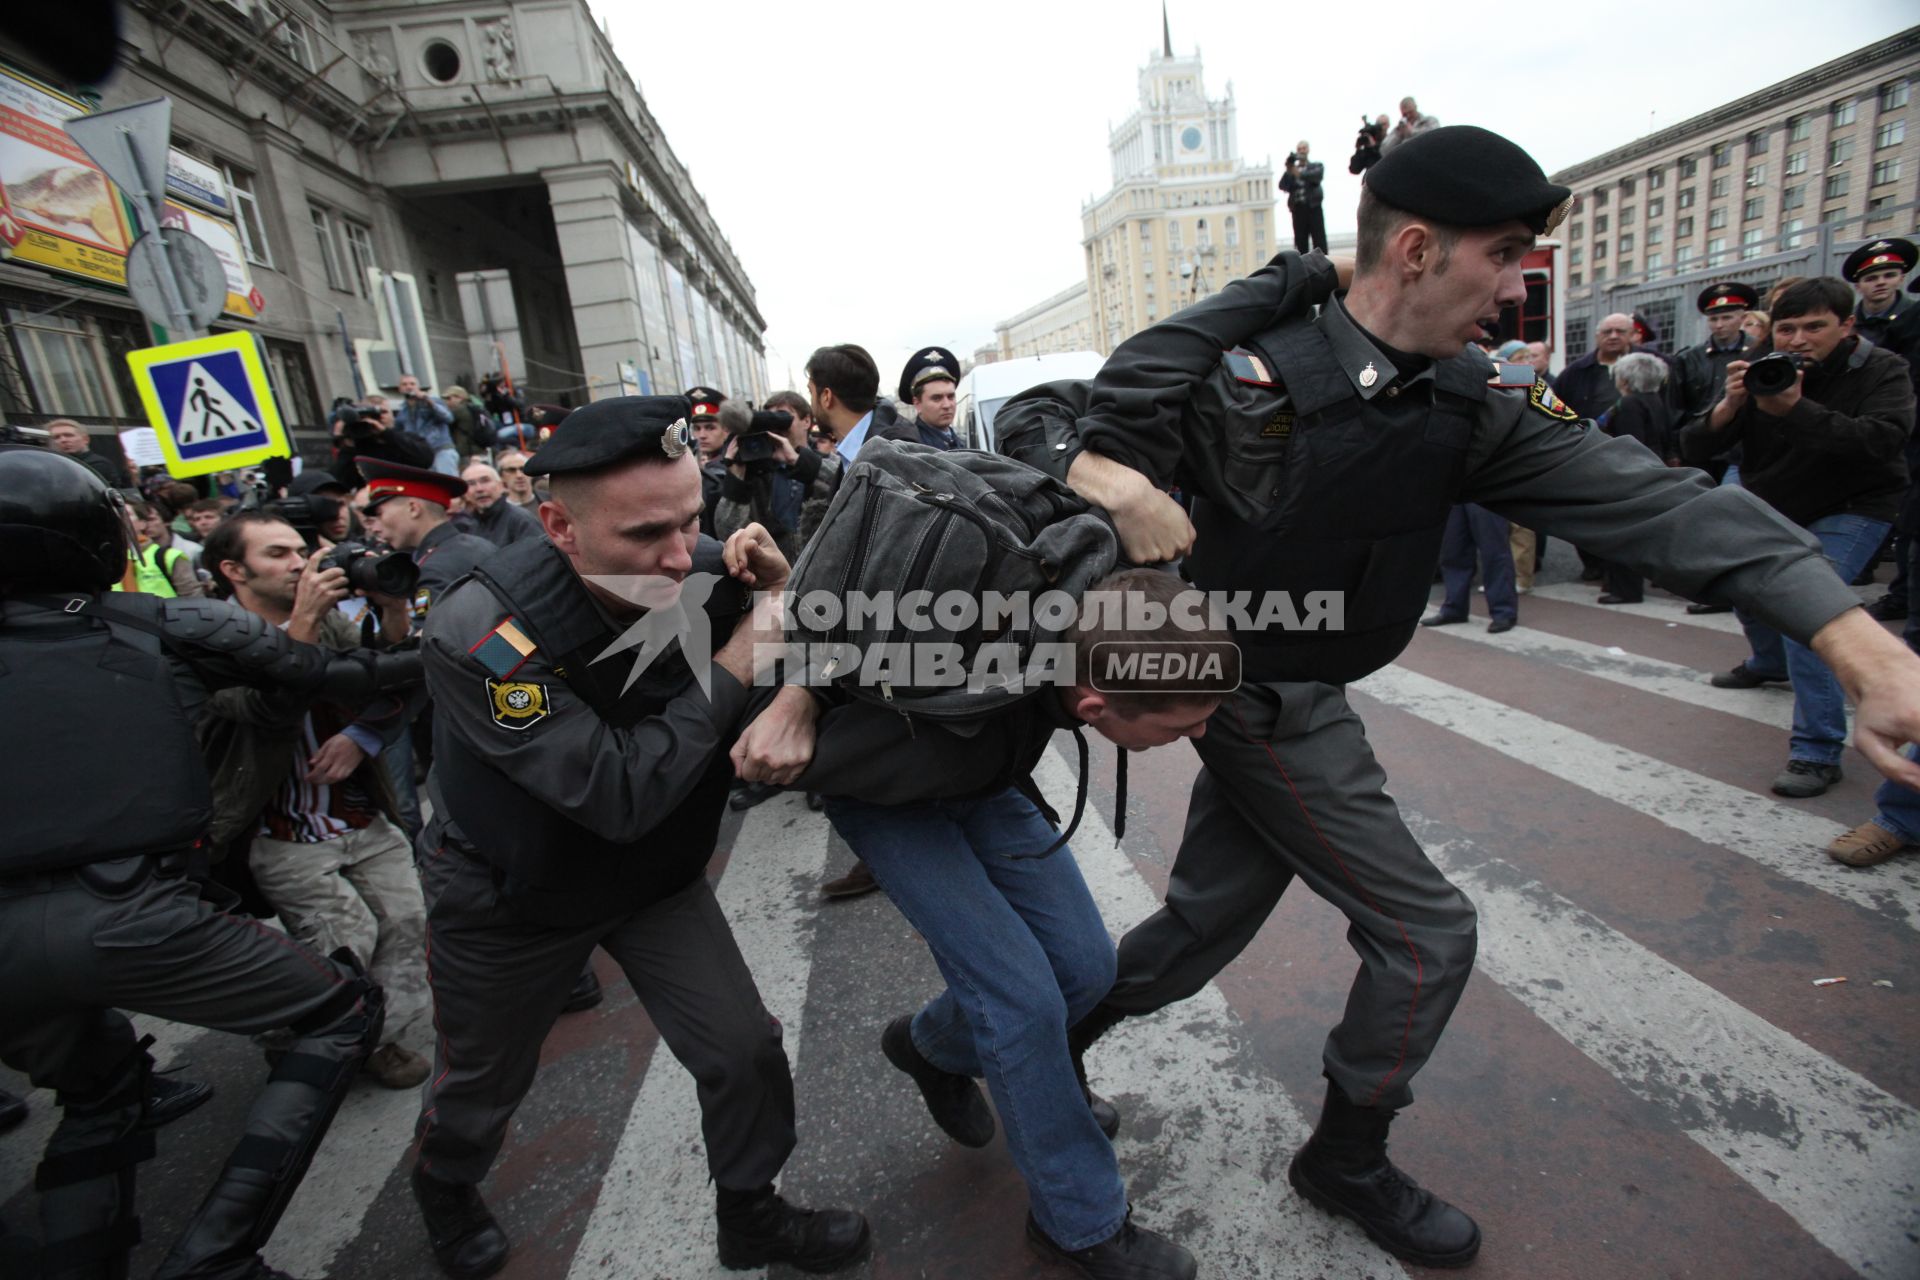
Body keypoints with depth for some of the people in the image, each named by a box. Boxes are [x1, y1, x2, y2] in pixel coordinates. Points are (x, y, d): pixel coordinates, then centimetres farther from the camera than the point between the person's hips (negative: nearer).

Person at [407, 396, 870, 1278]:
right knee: (482, 1083, 22)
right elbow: (619, 794, -37)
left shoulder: (707, 574, -21)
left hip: (658, 874, 3)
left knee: (745, 1052, 1)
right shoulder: (480, 635, -33)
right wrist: (732, 671, -34)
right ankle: (444, 1190, 59)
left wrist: (784, 595, -29)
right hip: (509, 898, -2)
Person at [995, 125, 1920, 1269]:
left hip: (1295, 700, 7)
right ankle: (1346, 1162, 30)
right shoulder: (1243, 374, -20)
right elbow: (1035, 418, -15)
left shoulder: (1466, 410, -1)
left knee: (1206, 924, 17)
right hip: (1265, 702, -7)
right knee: (1427, 934, 3)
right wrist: (1117, 485, -37)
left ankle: (1050, 1042, 42)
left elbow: (1647, 498, -10)